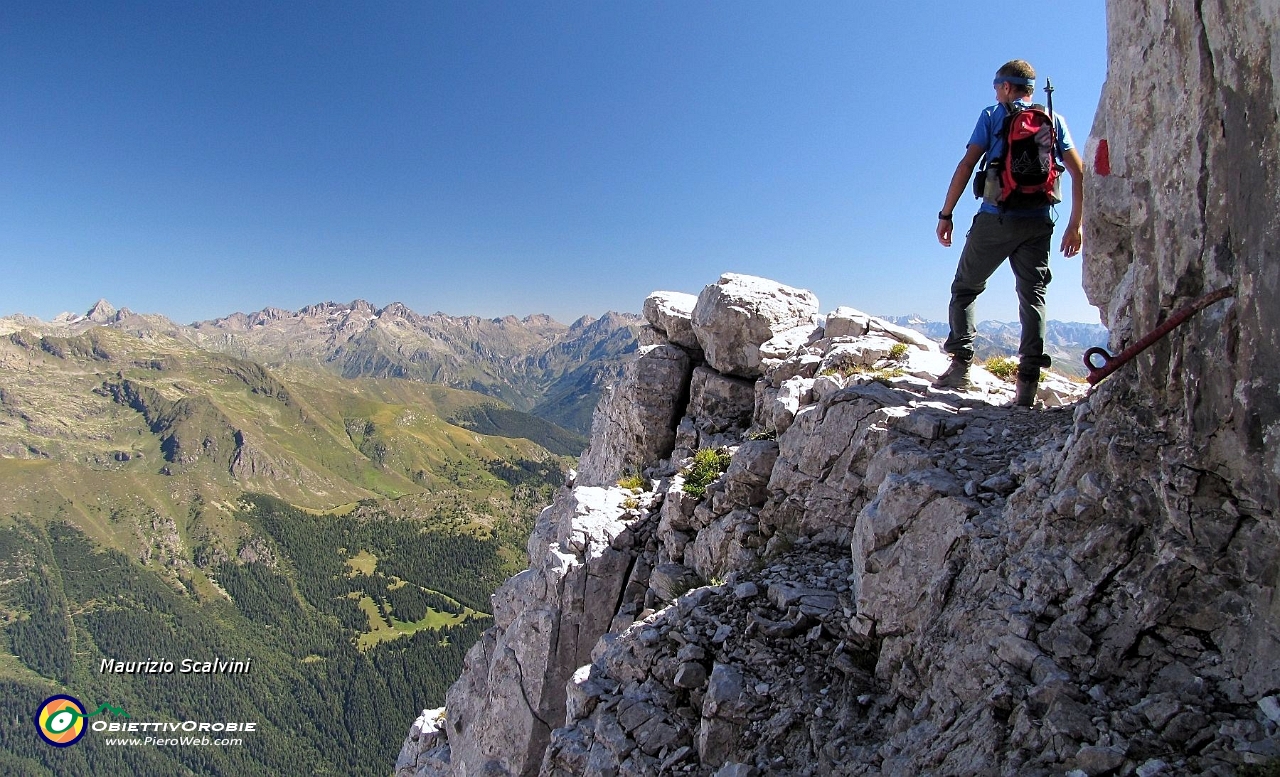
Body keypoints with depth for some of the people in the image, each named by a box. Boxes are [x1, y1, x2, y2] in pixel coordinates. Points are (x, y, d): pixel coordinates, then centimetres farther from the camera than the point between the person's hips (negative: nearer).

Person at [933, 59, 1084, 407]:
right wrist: (1075, 225, 12)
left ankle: (960, 365, 1)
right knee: (1033, 298, 6)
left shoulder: (992, 115, 8)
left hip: (995, 218, -3)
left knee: (965, 288, 11)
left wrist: (946, 214, -1)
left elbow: (966, 165, -4)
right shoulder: (1054, 120, 16)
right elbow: (1079, 173, 8)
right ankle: (1028, 382, -3)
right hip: (1038, 224, 3)